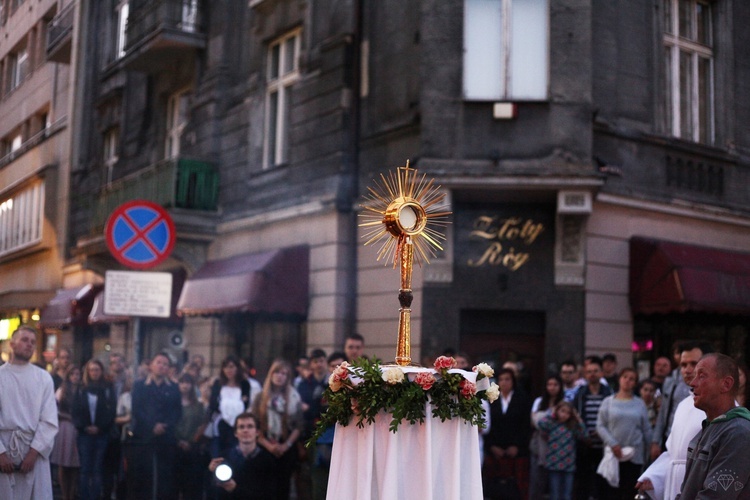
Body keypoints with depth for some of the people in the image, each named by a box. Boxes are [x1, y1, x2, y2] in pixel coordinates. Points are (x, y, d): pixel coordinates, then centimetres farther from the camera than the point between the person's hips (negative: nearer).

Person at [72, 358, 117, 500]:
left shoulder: (108, 389, 6)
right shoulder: (82, 390, 10)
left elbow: (111, 411, -1)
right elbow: (76, 411, 4)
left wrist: (99, 428, -11)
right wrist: (84, 427, -9)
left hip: (102, 434, -1)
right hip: (84, 434, 1)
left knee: (97, 470, 1)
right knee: (85, 470, -1)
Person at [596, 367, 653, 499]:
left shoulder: (639, 403, 6)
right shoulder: (608, 401, 3)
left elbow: (646, 429, 8)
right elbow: (600, 426, 0)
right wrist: (612, 444, -10)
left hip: (635, 455, 1)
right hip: (614, 454, -1)